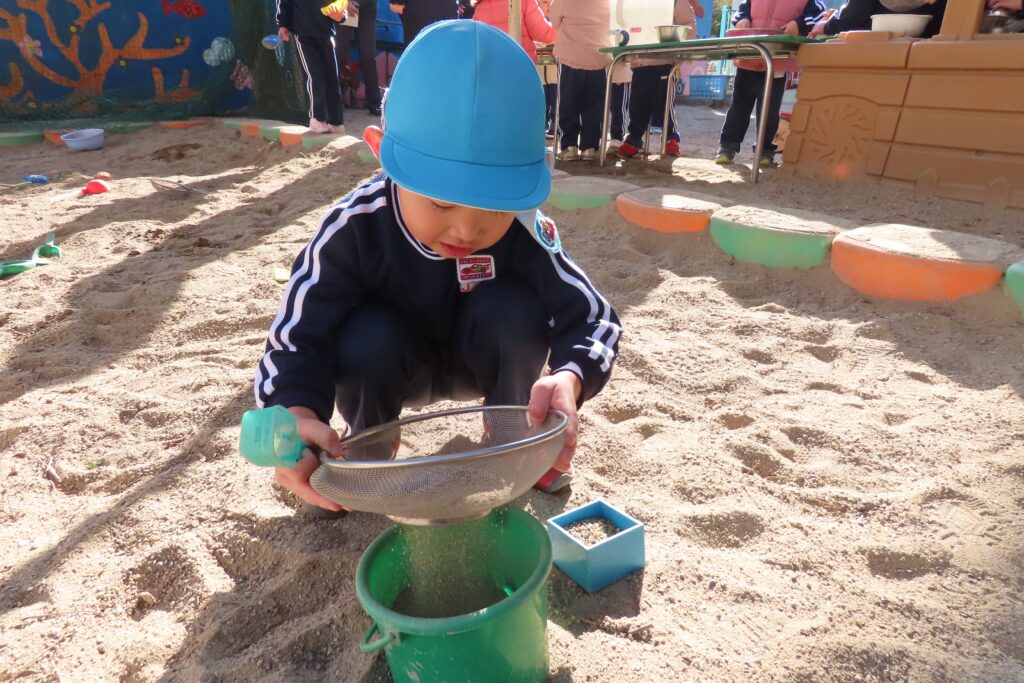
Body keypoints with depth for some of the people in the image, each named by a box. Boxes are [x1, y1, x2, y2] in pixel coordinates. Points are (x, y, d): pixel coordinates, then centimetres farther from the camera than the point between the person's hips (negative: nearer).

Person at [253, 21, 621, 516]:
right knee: (367, 337, -32)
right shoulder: (352, 229, -31)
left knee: (517, 309, -30)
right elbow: (297, 337, -30)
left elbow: (591, 316, -30)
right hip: (387, 364, 0)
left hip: (484, 360, 1)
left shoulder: (522, 231, -30)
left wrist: (569, 378, -53)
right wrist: (295, 414, -53)